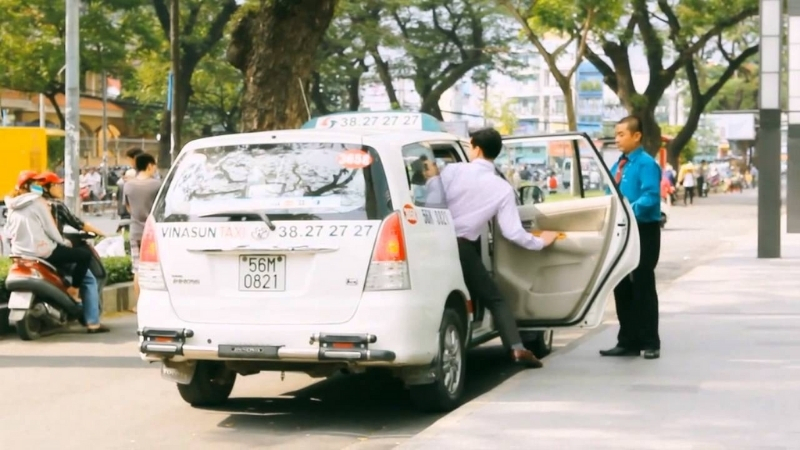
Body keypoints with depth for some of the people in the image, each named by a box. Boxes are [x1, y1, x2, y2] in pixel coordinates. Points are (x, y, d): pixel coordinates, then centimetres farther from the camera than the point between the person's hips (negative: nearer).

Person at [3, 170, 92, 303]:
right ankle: (73, 289, -1)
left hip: (19, 253, 9)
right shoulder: (37, 202, -12)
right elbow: (50, 228, -11)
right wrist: (64, 242, 3)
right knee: (85, 254, -2)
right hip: (40, 251, -9)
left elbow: (8, 231, 12)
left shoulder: (12, 205, 10)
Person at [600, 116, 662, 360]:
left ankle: (650, 343, 7)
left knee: (643, 287, -1)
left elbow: (650, 197, -24)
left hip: (643, 231, -8)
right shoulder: (617, 165, 13)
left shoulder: (646, 163, -14)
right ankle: (627, 342, 19)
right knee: (622, 288, 11)